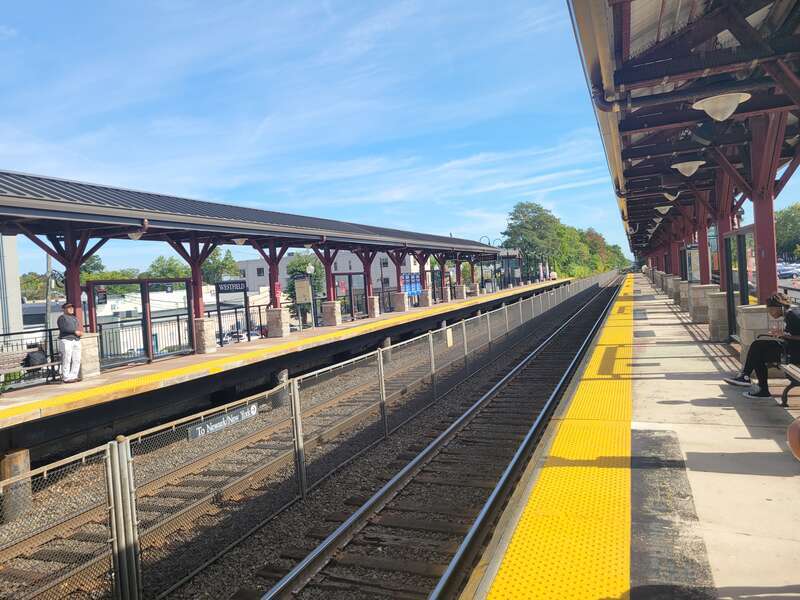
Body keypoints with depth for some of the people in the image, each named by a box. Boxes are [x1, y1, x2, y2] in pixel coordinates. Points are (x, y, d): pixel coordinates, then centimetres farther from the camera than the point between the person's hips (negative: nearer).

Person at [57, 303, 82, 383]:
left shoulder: (75, 318, 23)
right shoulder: (62, 318, 1)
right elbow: (63, 328, -13)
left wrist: (80, 332, 0)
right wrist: (75, 331, -16)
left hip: (76, 340, 7)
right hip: (66, 340, -7)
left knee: (77, 360, 3)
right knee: (66, 360, -7)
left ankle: (73, 376, 9)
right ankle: (66, 378, -3)